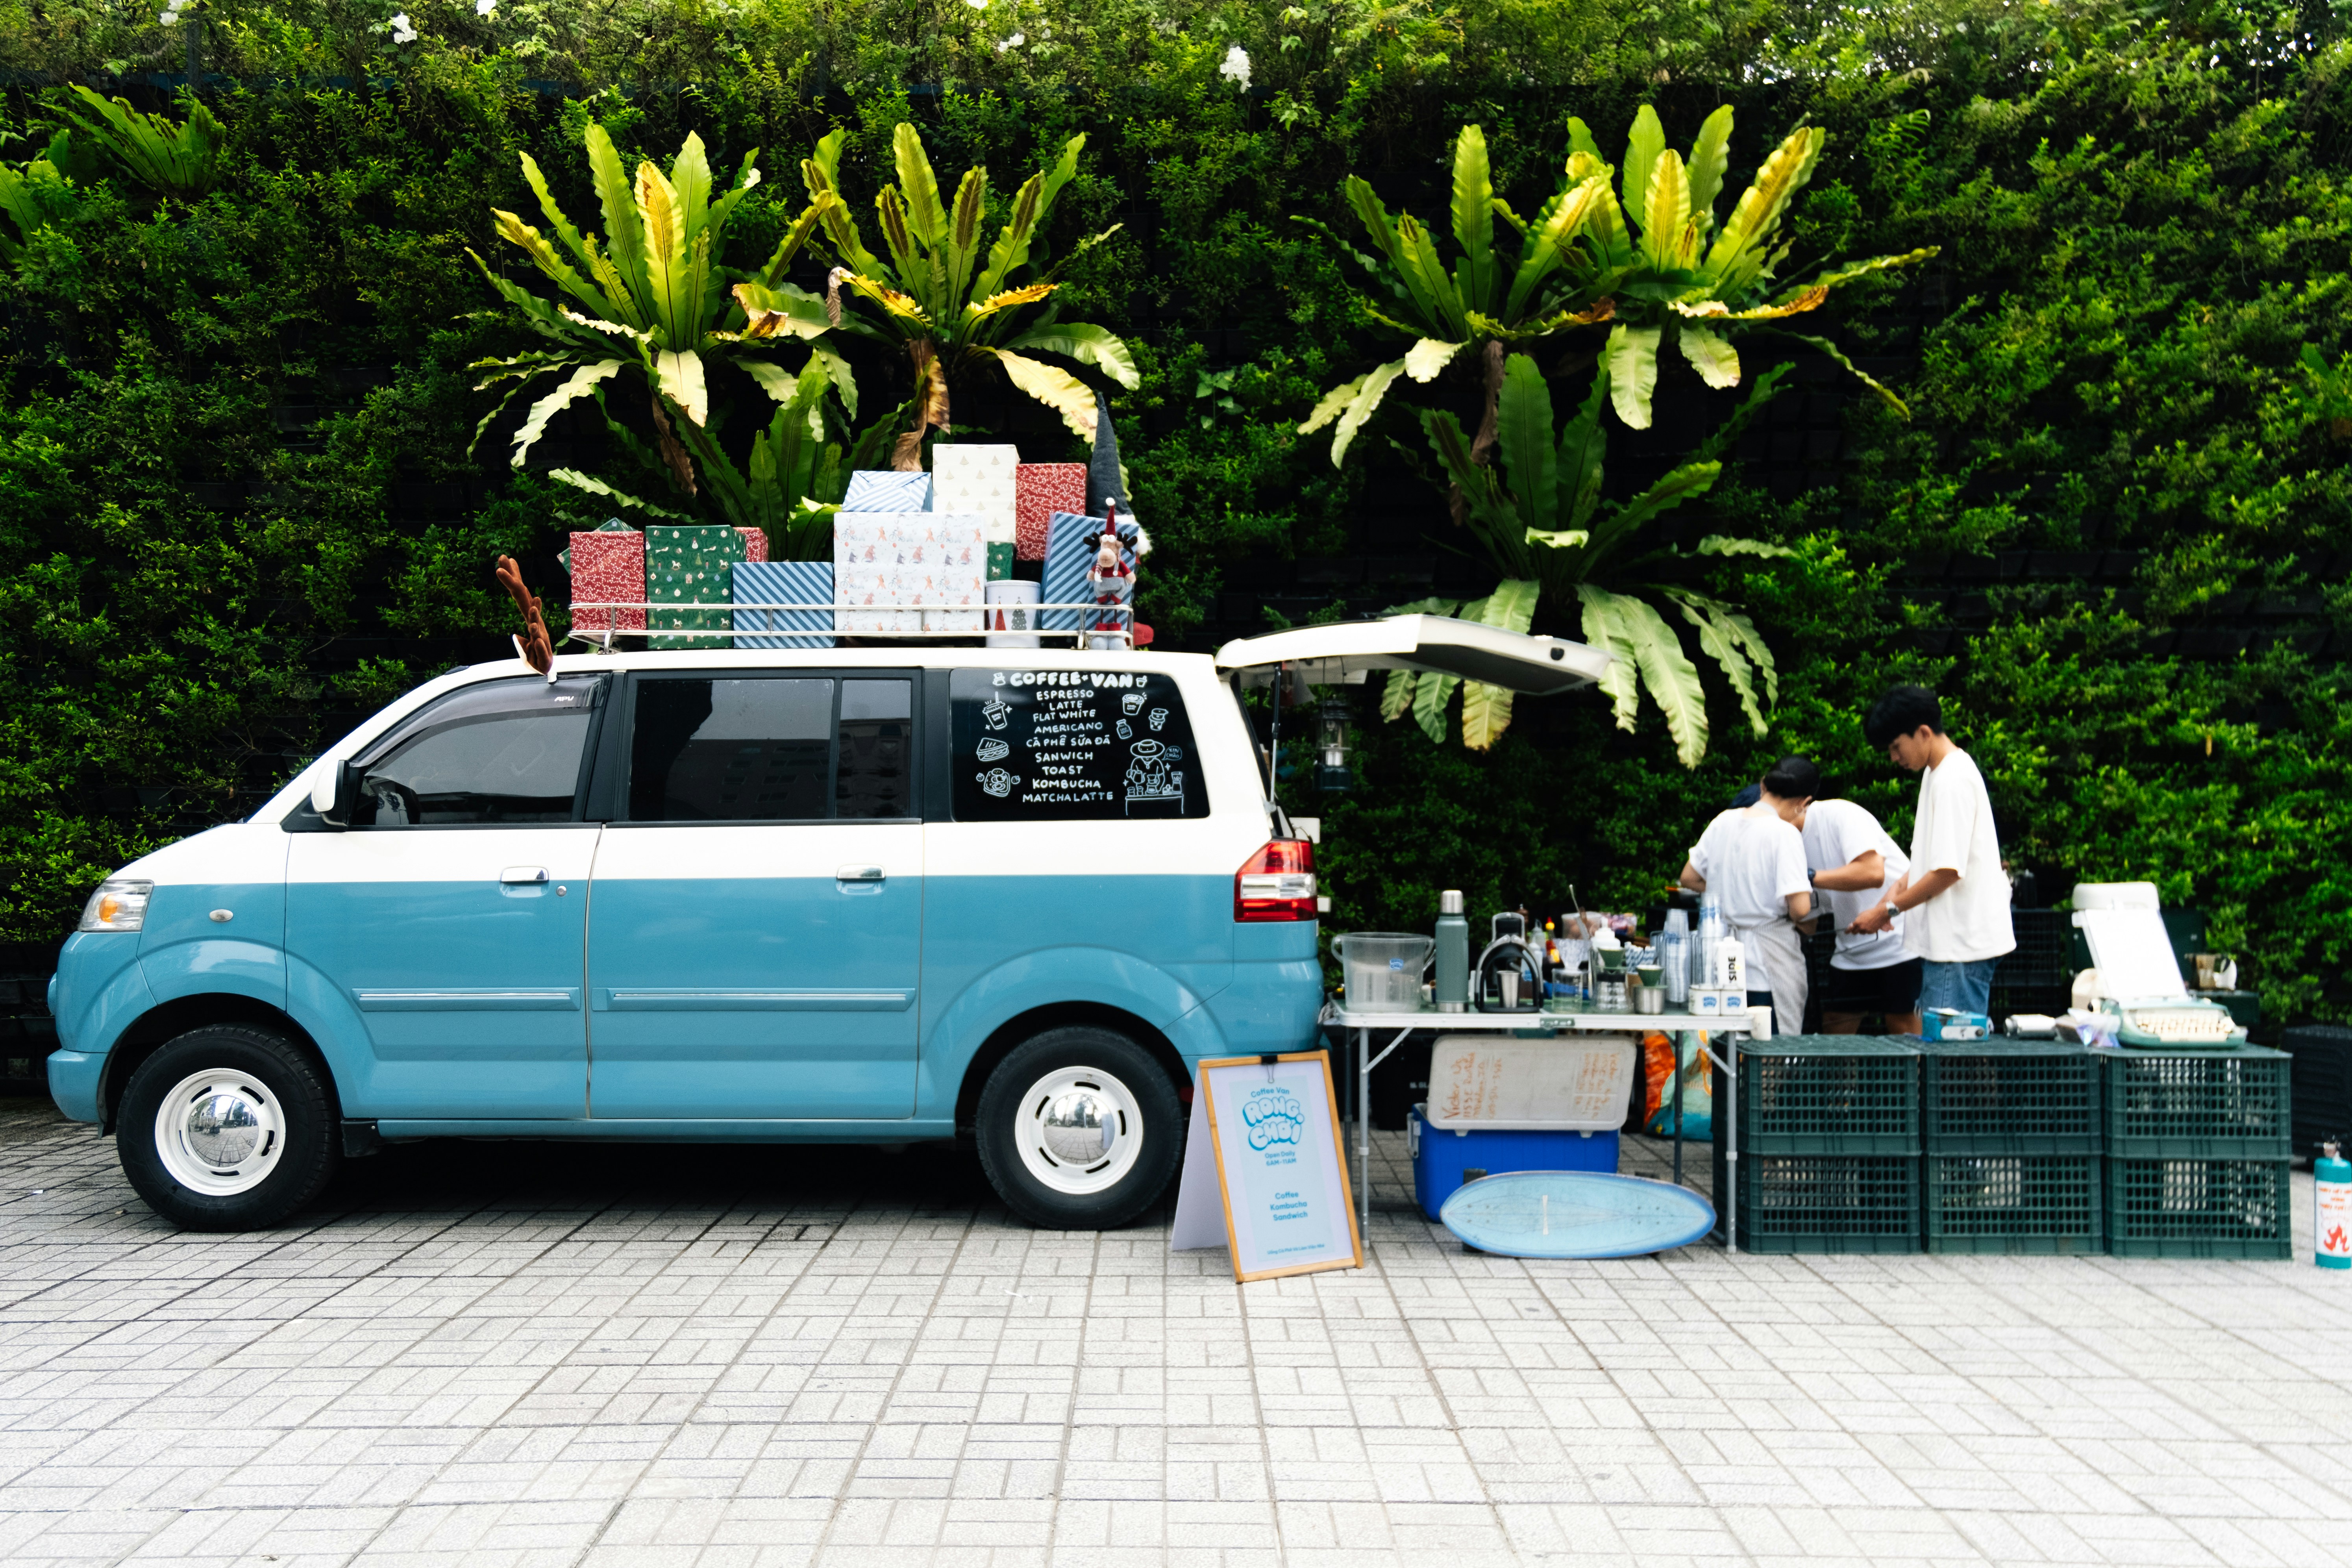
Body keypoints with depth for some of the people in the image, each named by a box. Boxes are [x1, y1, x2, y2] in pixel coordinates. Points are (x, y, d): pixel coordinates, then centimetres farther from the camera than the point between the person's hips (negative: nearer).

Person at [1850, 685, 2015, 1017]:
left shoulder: (1953, 780, -17)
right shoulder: (1935, 774, 16)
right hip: (1942, 938, 10)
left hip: (1962, 942, -10)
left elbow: (1948, 870, -20)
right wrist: (1897, 892, 9)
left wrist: (1888, 910, -13)